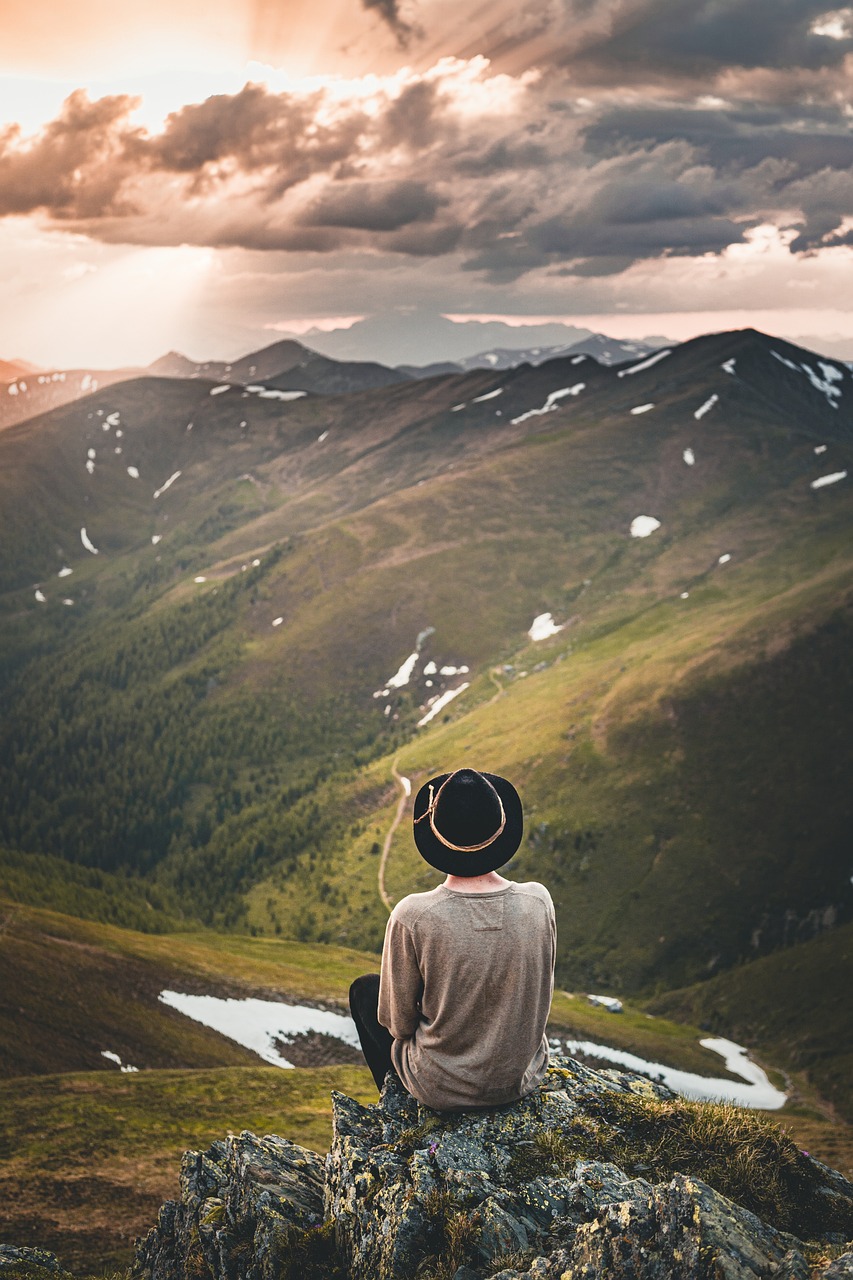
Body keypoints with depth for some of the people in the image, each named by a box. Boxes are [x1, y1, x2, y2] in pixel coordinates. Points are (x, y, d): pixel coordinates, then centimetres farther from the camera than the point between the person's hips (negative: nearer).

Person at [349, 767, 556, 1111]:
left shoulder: (412, 917, -28)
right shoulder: (539, 902, -18)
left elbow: (398, 1023, -13)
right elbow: (541, 996, 0)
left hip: (443, 1091, -3)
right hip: (525, 1079, 4)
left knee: (364, 989, 24)